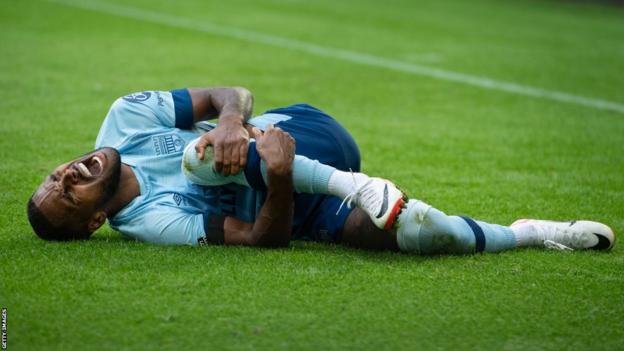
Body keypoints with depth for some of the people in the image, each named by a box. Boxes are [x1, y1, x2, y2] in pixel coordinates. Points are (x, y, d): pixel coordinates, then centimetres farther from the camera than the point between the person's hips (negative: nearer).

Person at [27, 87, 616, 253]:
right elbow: (262, 237, -17)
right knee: (395, 234, -29)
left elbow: (229, 94, -4)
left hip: (299, 128, 2)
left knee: (202, 154, -30)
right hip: (297, 207, -2)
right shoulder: (151, 223, -13)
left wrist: (230, 123, -28)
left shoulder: (123, 117, -2)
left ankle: (359, 188, -28)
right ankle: (526, 234, -10)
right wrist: (277, 178, -37)